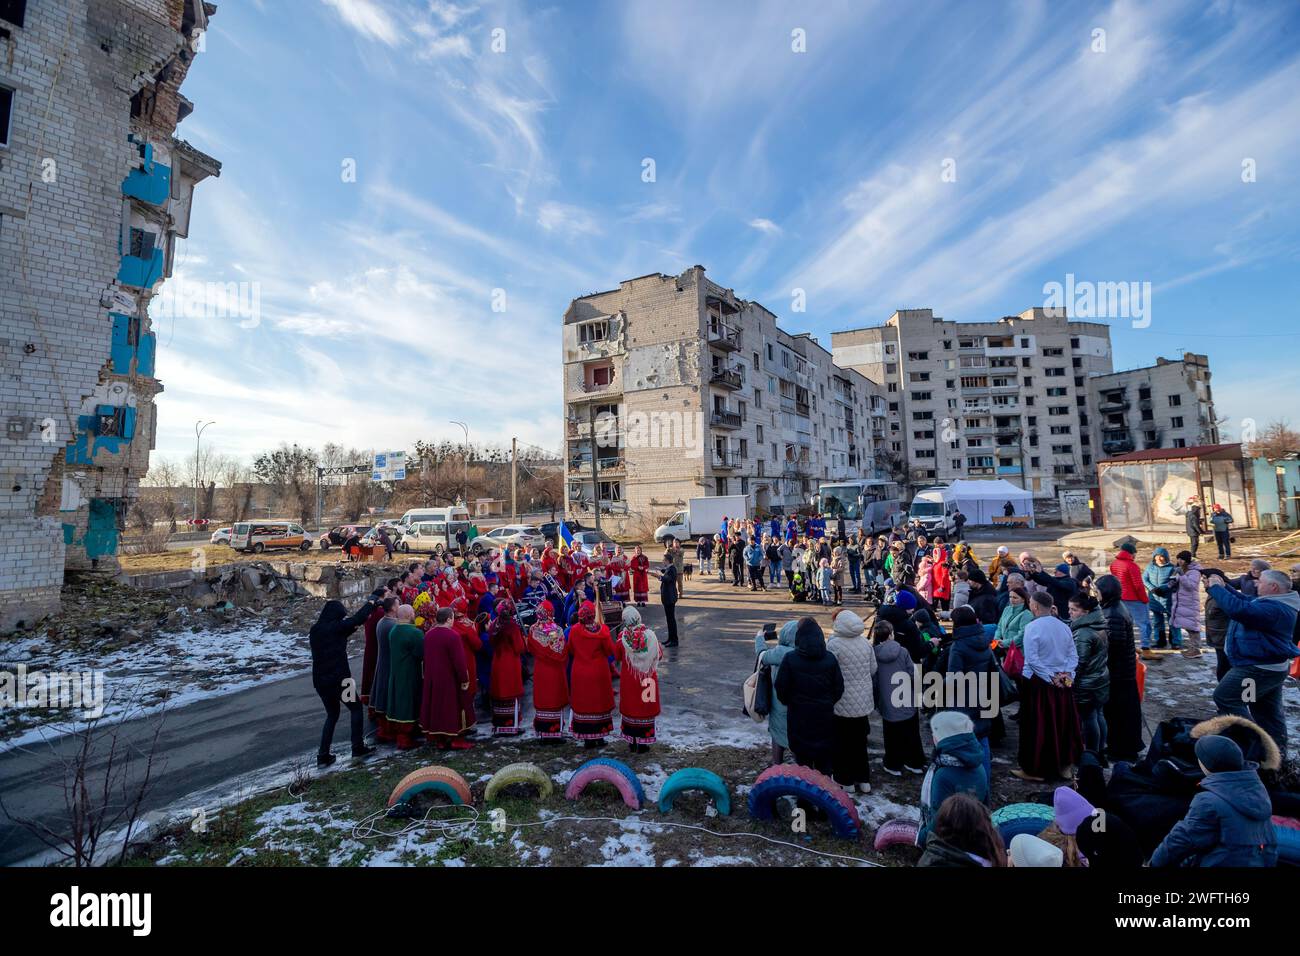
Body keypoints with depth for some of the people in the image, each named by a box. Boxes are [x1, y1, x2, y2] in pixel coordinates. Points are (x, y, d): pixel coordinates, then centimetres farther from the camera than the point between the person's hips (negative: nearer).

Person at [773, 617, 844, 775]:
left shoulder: (790, 659, -15)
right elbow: (839, 688, 0)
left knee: (803, 758, 11)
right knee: (825, 761, 17)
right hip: (825, 718, 2)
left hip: (799, 718, -2)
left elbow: (781, 689, -10)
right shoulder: (830, 659, -7)